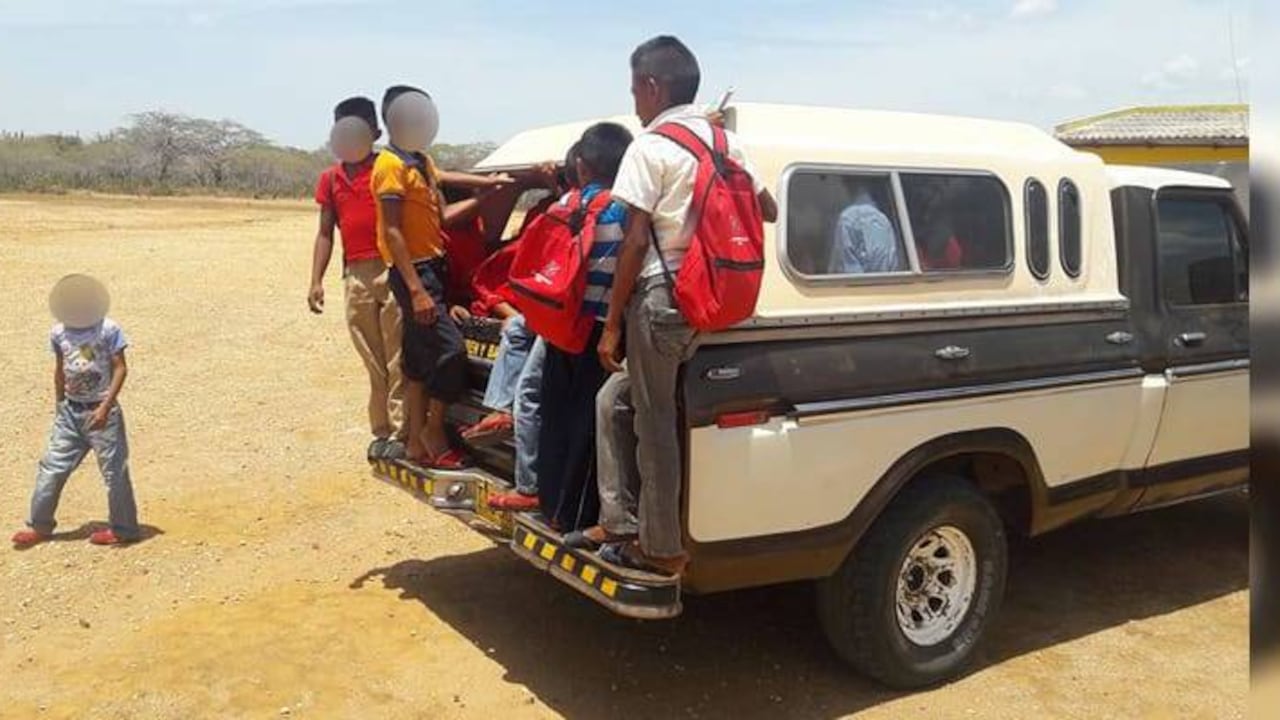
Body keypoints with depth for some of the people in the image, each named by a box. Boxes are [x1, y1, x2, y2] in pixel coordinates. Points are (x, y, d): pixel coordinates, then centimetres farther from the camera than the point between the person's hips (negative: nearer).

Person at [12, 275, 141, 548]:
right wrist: (59, 404, 19)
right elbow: (60, 369, 15)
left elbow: (120, 368, -12)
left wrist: (105, 406, -20)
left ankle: (124, 529, 14)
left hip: (102, 412, -5)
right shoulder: (59, 333, 3)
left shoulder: (108, 330, -12)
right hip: (70, 412, 5)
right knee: (52, 467, 9)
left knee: (114, 471, 1)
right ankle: (39, 525, 23)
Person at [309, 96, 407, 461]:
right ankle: (382, 430, 15)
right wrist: (316, 281, 9)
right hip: (356, 275, 4)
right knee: (373, 359, 8)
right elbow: (325, 233, 17)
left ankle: (400, 431, 0)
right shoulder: (330, 178, 16)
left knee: (397, 356, -5)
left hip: (391, 268, -4)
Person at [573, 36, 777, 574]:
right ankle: (620, 521, 20)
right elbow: (768, 210, 20)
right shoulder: (725, 141, 13)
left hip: (661, 295, -8)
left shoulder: (651, 146, -8)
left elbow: (636, 239, -12)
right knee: (615, 400, 18)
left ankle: (661, 548, 12)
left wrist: (612, 324, -8)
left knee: (654, 422, 2)